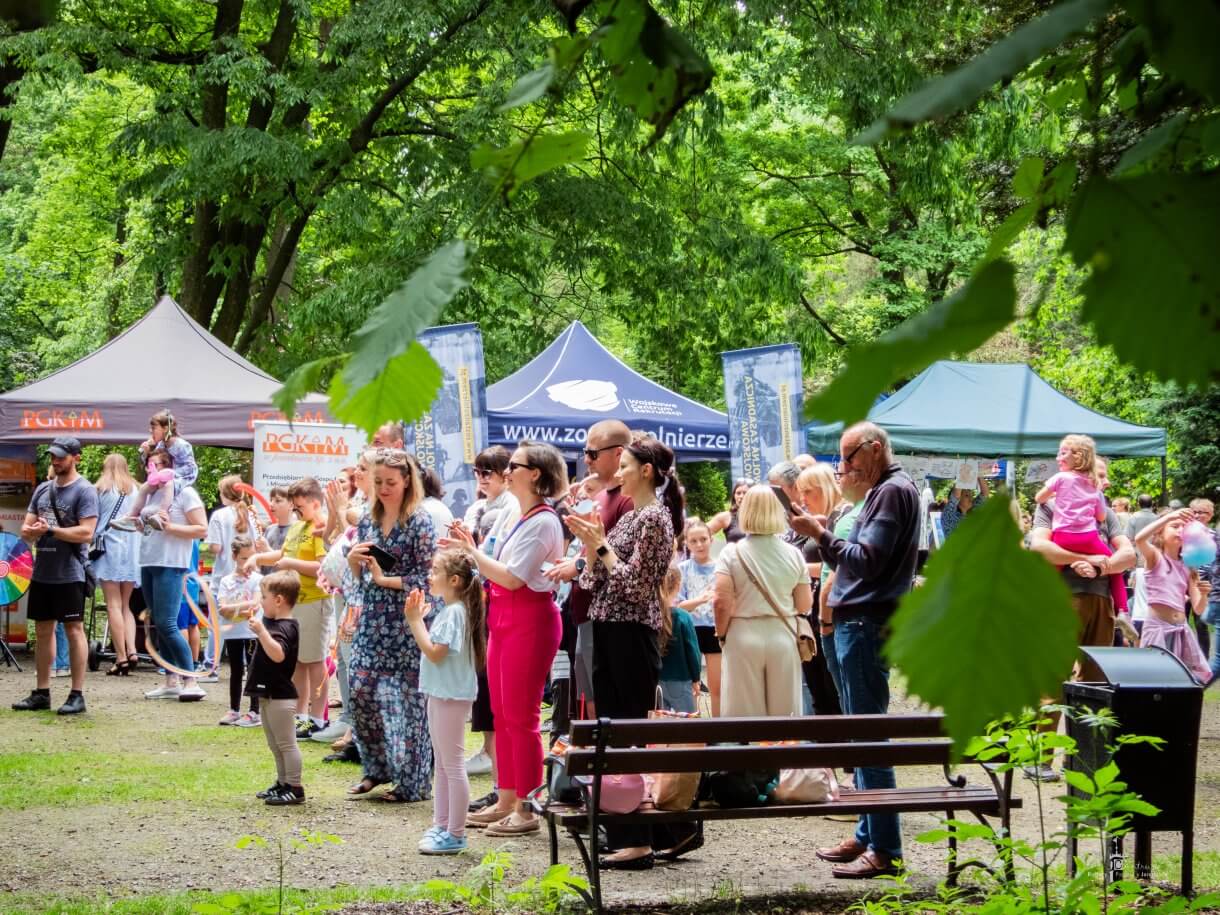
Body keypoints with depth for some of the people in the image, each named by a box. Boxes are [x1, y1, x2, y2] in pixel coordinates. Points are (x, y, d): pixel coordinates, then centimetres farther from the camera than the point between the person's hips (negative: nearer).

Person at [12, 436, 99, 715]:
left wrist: (50, 530, -15)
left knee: (73, 630, -4)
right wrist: (31, 531, -10)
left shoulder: (84, 491, -8)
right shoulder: (43, 489, 14)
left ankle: (77, 695, -2)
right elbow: (26, 529, 14)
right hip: (42, 572, 7)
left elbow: (86, 533, -17)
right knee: (43, 630, 11)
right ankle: (41, 693, 17)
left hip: (69, 574, -7)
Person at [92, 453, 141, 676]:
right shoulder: (137, 491, 11)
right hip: (132, 551, 4)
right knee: (125, 605, 11)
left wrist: (92, 540, 17)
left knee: (114, 606, -4)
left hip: (109, 549, -4)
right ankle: (132, 651, -7)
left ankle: (121, 658, -10)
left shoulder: (101, 490, 2)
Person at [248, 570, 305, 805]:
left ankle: (295, 788, -3)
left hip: (280, 697, -11)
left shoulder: (286, 628, -19)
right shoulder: (272, 622, 13)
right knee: (275, 745, 18)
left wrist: (261, 631, -42)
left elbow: (278, 654, -36)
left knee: (286, 743, -6)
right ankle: (283, 784, 26)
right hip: (268, 695, 11)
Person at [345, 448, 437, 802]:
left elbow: (426, 577, -11)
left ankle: (413, 782, 6)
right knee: (361, 694, 3)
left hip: (405, 624, -6)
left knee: (407, 700, -3)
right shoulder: (367, 520, 11)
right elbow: (355, 575, 16)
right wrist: (353, 559, -4)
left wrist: (384, 579, -14)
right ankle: (377, 768, 22)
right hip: (371, 622, 6)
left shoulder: (419, 522, -7)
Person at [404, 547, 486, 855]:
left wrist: (415, 620, -18)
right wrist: (416, 618, 6)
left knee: (453, 765, -5)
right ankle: (441, 825, 25)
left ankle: (455, 835, -1)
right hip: (440, 693, 11)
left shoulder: (454, 612, -19)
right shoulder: (447, 610, 12)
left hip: (452, 697, -11)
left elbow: (434, 652, -23)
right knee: (441, 764, 16)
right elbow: (431, 648, 15)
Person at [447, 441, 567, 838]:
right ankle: (506, 800, 20)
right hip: (503, 618, 10)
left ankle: (525, 809, -1)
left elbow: (512, 577, -19)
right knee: (502, 714, 13)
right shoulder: (520, 518, 16)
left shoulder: (543, 522, -14)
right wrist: (469, 548, 7)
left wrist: (470, 552, -14)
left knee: (521, 716, -6)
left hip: (530, 619, -10)